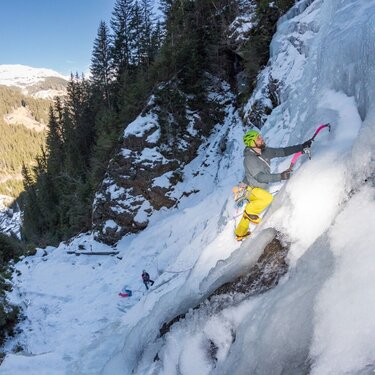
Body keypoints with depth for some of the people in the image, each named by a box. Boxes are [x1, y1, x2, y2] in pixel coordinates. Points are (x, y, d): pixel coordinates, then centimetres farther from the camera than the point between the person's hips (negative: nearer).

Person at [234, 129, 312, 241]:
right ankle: (249, 211, -5)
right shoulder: (249, 159, -28)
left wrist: (301, 147, -13)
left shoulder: (265, 151, -8)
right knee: (267, 198, -30)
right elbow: (260, 177, -33)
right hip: (250, 188, -8)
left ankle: (240, 233, 41)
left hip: (258, 188, 8)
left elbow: (282, 151, -5)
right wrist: (280, 176, -40)